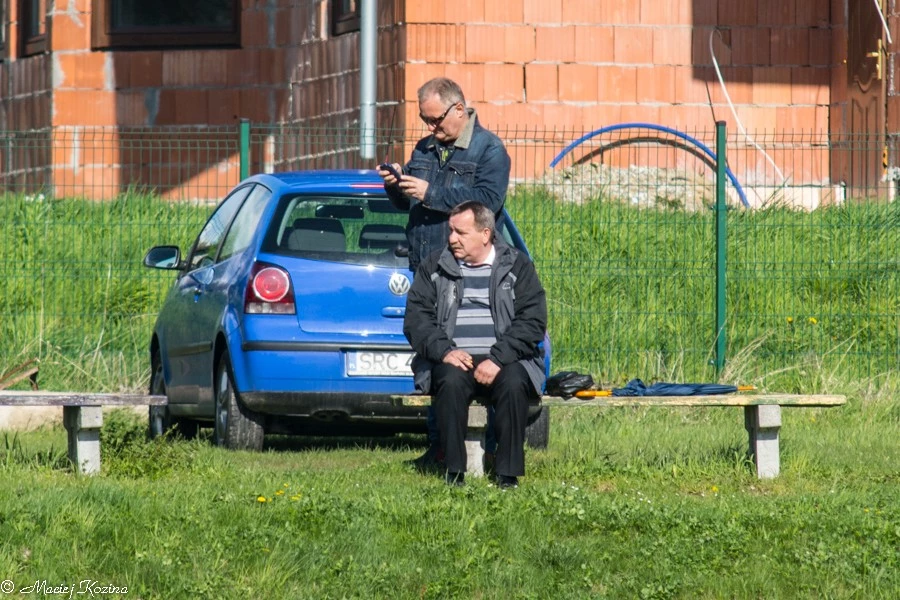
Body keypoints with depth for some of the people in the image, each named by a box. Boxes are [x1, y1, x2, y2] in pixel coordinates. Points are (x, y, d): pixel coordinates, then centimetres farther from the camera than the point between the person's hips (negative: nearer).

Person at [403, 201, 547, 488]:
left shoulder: (517, 266, 10)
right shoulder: (434, 268, 16)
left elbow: (532, 321, -1)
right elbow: (415, 318, 6)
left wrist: (498, 359, -14)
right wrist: (444, 351, -13)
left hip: (504, 361, -1)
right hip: (454, 360, 1)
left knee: (513, 384, -33)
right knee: (451, 382, -33)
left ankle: (508, 474, -27)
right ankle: (454, 472, -29)